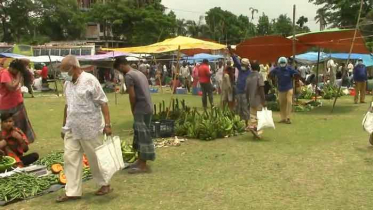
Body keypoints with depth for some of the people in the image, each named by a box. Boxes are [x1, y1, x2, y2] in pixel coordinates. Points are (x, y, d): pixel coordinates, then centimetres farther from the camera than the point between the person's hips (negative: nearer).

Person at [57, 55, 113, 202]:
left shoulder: (89, 80, -14)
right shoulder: (67, 83, 8)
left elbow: (103, 103, -15)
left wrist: (107, 124, -21)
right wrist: (64, 126, 19)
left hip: (90, 128, -7)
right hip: (72, 129, 7)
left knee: (95, 158, 6)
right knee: (70, 158, 6)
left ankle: (104, 184, 25)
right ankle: (72, 191, 14)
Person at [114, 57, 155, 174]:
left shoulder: (128, 76, -11)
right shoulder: (138, 73, 17)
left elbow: (132, 96, -14)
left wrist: (133, 111, 0)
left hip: (141, 109, -9)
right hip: (147, 108, 9)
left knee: (143, 136, -4)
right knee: (140, 135, 17)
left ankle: (144, 166, 2)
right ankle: (140, 161, 25)